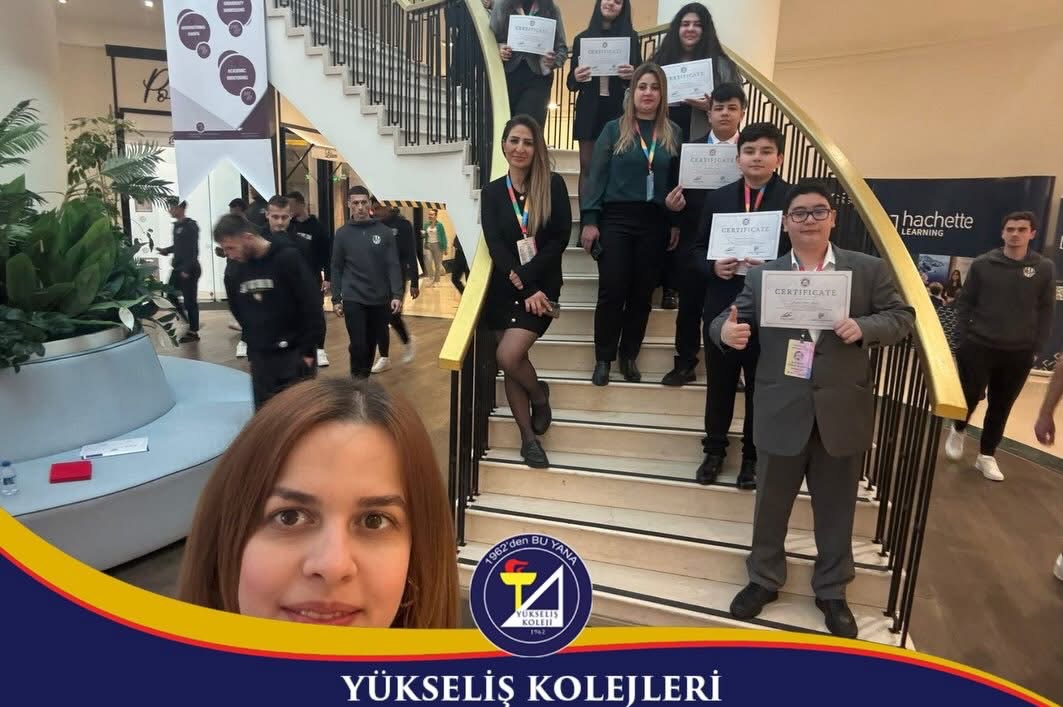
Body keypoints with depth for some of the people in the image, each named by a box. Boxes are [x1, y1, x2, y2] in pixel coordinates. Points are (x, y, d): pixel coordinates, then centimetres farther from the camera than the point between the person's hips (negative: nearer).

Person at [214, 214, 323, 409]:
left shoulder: (287, 259, -12)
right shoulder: (233, 271, 5)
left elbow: (312, 306, -12)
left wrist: (308, 351, -12)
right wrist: (251, 351, 14)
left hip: (295, 354, -5)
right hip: (260, 358, 5)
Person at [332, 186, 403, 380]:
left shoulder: (384, 232, 1)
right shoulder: (343, 233, 2)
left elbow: (393, 266, -2)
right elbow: (336, 268, 5)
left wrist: (397, 295, -11)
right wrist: (336, 299, 2)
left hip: (380, 299, 1)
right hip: (353, 299, -1)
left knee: (372, 343, 11)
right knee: (358, 344, -5)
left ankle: (364, 377, 28)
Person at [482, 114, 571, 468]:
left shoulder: (553, 185, 0)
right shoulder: (492, 192, 5)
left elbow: (560, 238, -8)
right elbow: (495, 247, -5)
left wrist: (525, 277, -17)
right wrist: (525, 289, -16)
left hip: (540, 286, -3)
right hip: (503, 289, 3)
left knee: (508, 356, -18)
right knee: (509, 362, 3)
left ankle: (540, 395, 15)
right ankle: (528, 437, 18)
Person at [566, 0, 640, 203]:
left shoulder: (631, 37, 7)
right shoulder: (582, 38, 9)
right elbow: (571, 83, 9)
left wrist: (632, 74, -17)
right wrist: (576, 77, -14)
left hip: (619, 110, -1)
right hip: (589, 110, 1)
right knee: (587, 168, 1)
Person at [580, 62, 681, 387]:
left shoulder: (673, 133, 9)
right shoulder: (614, 129, 3)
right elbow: (596, 176, 0)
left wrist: (677, 223, 1)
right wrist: (589, 220, -7)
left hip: (655, 222, 2)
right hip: (616, 218, -2)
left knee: (643, 292, 7)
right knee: (612, 290, -3)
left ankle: (629, 356, 21)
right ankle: (603, 359, 10)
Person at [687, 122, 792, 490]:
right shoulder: (718, 198, 7)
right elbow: (699, 250, 8)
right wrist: (713, 267, -13)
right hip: (722, 307, 3)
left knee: (761, 387, 11)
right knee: (719, 383, 14)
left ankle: (753, 455, 29)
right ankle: (715, 449, 32)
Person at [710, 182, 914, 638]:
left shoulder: (869, 270, 3)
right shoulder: (761, 276, 3)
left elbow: (902, 317, 3)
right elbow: (735, 322, 1)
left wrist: (864, 327, -17)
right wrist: (726, 331, -23)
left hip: (842, 413, 0)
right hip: (782, 413, 0)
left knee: (836, 509, 14)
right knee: (771, 504, 14)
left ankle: (832, 591, 35)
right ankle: (764, 579, 35)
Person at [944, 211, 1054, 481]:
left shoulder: (1044, 269, -1)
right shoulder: (983, 264, -3)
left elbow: (1045, 311, 3)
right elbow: (964, 302, 2)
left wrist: (1036, 347, -1)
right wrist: (963, 338, -4)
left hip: (1019, 354, 1)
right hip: (979, 347, -1)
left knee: (1001, 407, 9)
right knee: (970, 396, 3)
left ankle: (987, 455, 23)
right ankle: (958, 431, 33)